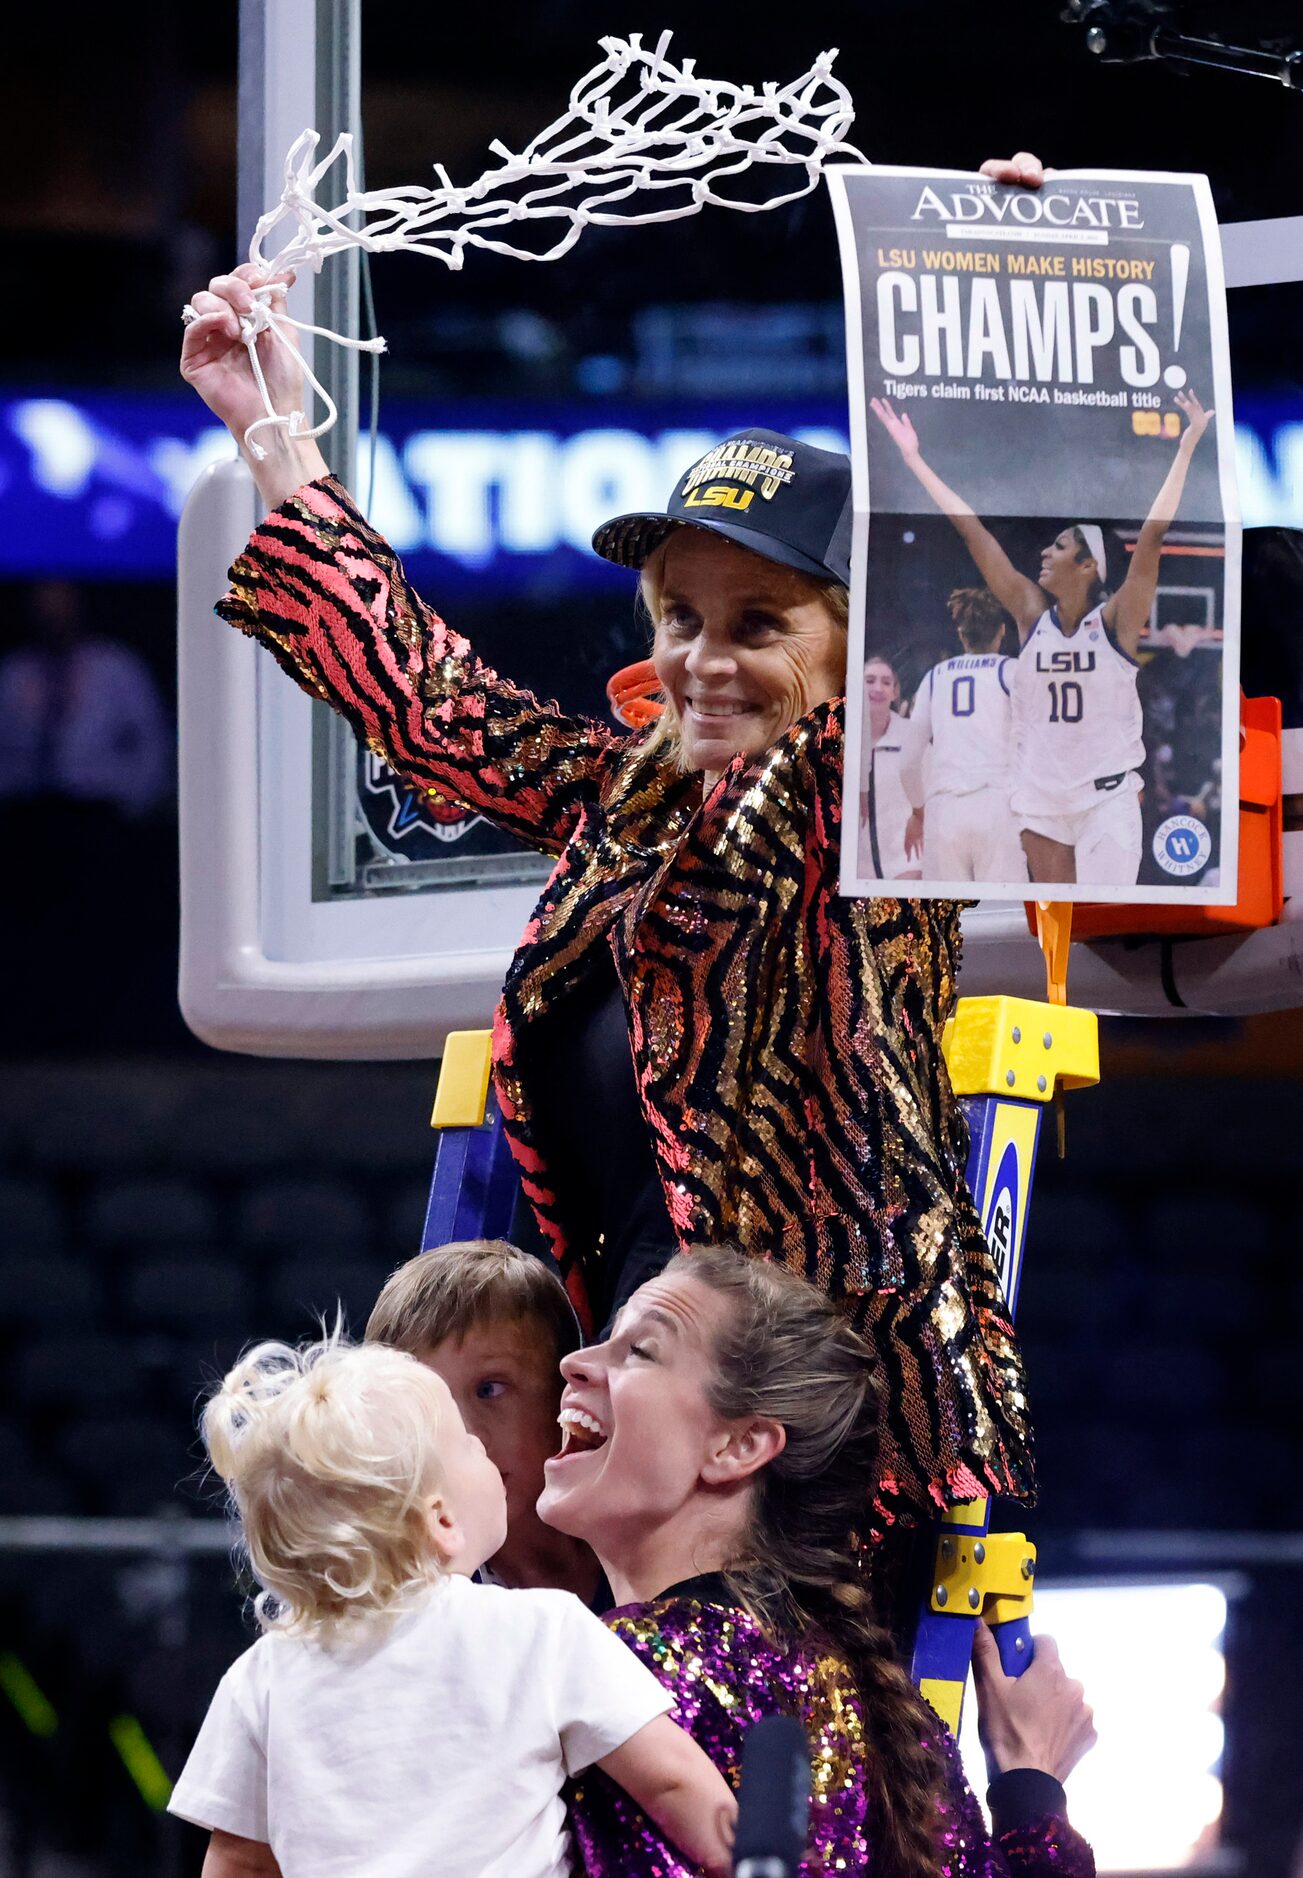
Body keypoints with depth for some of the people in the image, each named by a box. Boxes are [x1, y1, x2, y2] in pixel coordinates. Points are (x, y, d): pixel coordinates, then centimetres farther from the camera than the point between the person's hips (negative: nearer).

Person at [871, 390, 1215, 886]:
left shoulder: (1115, 621, -7)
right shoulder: (1032, 615, 3)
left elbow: (1152, 535, -16)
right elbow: (972, 532, 3)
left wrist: (1186, 449, -22)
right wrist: (914, 458, 5)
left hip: (1107, 801, -5)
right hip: (1043, 801, 5)